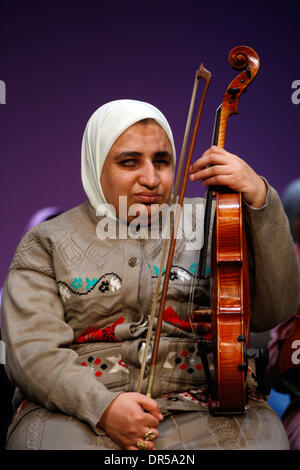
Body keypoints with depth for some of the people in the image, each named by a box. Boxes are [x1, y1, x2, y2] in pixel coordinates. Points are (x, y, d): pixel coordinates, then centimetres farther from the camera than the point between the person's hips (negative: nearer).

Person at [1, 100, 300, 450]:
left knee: (259, 434, -28)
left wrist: (260, 200, -11)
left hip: (199, 407, 2)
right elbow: (30, 349, -3)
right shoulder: (47, 244, 8)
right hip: (79, 413, -1)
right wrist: (102, 406, -21)